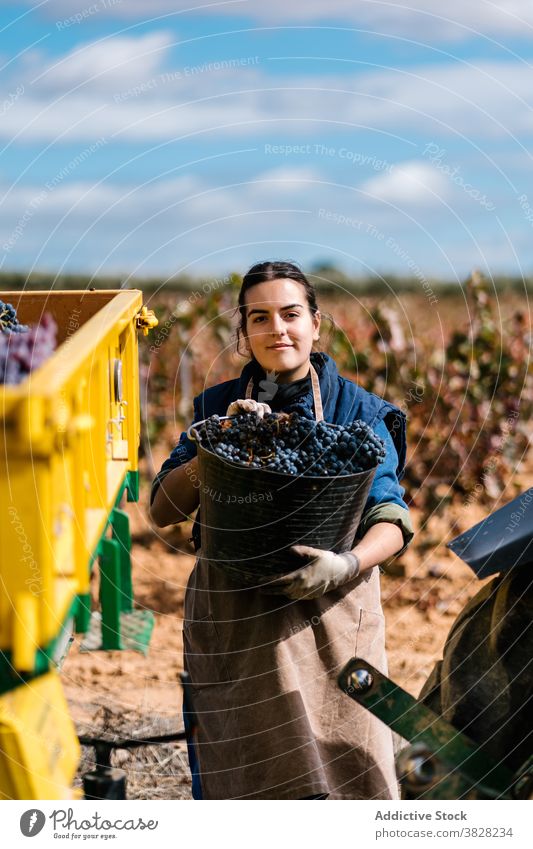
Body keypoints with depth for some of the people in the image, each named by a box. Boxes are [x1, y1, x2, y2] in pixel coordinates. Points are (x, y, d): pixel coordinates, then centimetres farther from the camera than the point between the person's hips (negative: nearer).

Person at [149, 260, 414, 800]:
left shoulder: (356, 410, 1)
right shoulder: (218, 406, 6)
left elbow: (391, 520, -7)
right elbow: (163, 509, 0)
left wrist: (348, 565, -27)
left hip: (328, 618, -1)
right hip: (229, 621, 2)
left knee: (343, 775, -2)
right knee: (236, 780, 9)